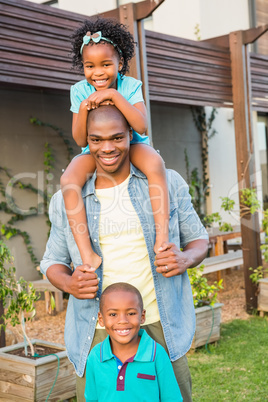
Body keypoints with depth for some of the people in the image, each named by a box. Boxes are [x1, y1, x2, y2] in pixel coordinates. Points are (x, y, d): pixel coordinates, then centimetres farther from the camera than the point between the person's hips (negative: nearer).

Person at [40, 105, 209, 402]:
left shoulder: (168, 184, 4)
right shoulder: (66, 200, 5)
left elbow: (198, 239, 12)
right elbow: (53, 261, 15)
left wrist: (185, 259, -12)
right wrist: (68, 283, -8)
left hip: (159, 328, 0)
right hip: (96, 334, 1)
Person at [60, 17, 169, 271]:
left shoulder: (130, 86, -12)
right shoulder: (79, 91, -8)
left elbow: (141, 126, -28)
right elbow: (81, 140, -10)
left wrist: (114, 95, -34)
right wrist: (83, 109, -27)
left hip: (132, 145, -1)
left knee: (155, 164, -36)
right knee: (68, 180, -29)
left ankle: (162, 237, -34)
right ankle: (86, 253, -29)